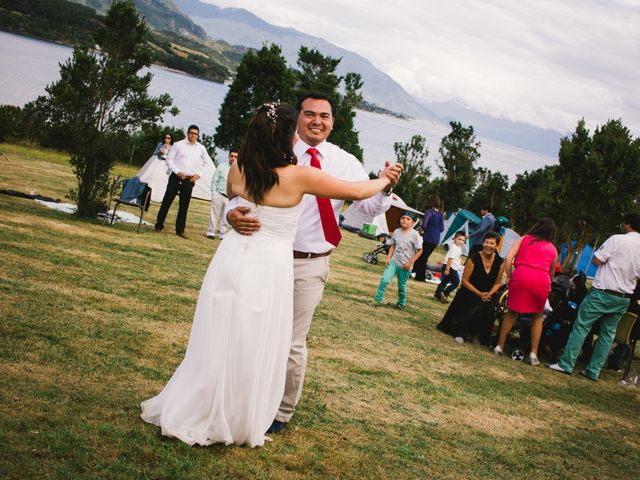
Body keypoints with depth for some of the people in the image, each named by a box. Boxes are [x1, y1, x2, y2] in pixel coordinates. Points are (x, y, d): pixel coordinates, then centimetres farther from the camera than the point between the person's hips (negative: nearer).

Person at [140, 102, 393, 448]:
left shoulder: (237, 170, 0)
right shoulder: (300, 176, -13)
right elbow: (356, 191, -3)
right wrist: (384, 180, 15)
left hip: (232, 259, 5)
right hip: (270, 268, -4)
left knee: (218, 342, 16)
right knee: (254, 351, 10)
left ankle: (187, 414, 27)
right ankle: (239, 426, 24)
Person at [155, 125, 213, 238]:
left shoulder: (201, 148, 5)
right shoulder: (178, 145, -2)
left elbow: (207, 162, 17)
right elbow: (169, 159, -1)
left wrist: (199, 174, 6)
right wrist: (177, 171, -11)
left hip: (189, 180, 2)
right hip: (176, 177, -2)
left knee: (184, 206, 5)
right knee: (167, 201, 2)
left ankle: (180, 230, 12)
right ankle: (159, 224, 14)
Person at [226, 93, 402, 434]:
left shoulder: (345, 163, 0)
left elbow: (368, 207, -5)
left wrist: (384, 188, -27)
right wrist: (232, 213, -30)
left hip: (309, 265, -1)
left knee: (292, 342, 8)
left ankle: (282, 411, 28)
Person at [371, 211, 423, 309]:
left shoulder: (414, 234, -13)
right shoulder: (396, 232, 1)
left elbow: (419, 250, -9)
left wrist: (410, 262, -13)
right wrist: (389, 257, -1)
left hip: (405, 265, -3)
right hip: (394, 261, 3)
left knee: (401, 286, 9)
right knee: (385, 279, -15)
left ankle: (401, 303, 33)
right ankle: (378, 299, -3)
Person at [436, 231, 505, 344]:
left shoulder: (500, 262, -3)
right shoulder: (473, 259, -13)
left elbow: (498, 283, 6)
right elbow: (465, 280, -10)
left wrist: (489, 294, -13)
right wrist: (479, 293, -15)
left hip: (488, 296, 3)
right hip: (469, 294, -3)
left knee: (487, 311, -20)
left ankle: (478, 336, 2)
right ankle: (459, 333, -2)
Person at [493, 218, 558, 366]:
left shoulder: (524, 239, 21)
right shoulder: (553, 249, 25)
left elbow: (508, 260, 8)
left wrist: (510, 278, 15)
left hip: (521, 276, -1)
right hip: (542, 280, 1)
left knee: (512, 312, 17)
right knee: (537, 316, 19)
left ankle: (500, 346, 18)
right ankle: (533, 353, 14)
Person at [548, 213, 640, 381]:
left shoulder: (617, 239, -13)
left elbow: (597, 260, -13)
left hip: (603, 293, -6)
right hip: (624, 298, 6)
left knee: (581, 326, 0)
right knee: (608, 333, 11)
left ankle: (566, 364, -1)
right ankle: (593, 371, 14)